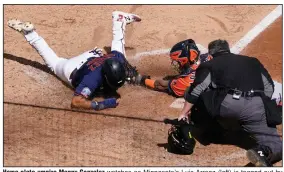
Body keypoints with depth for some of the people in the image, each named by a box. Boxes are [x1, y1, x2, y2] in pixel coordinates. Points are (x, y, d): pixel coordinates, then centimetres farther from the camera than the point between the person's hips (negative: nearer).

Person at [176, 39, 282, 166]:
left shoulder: (210, 65, 20)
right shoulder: (253, 62, 29)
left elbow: (195, 90, 11)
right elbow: (269, 87, 24)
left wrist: (184, 113, 17)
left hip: (226, 104, -1)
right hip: (256, 107, 2)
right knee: (275, 145, 4)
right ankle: (263, 151, -28)